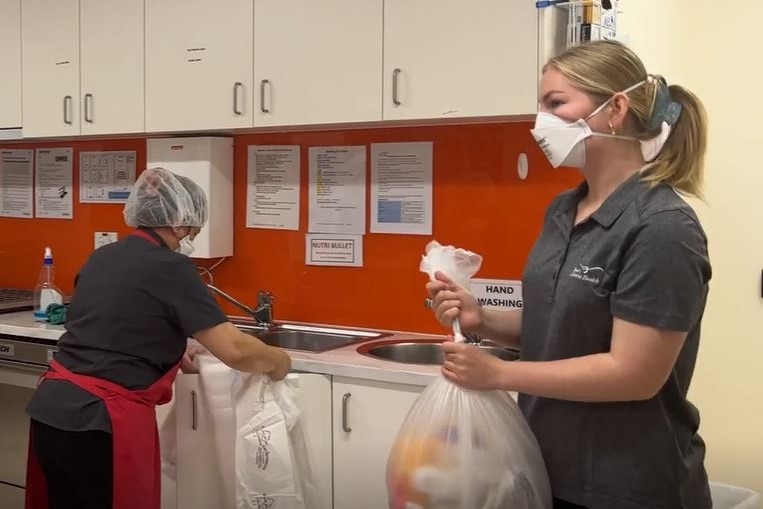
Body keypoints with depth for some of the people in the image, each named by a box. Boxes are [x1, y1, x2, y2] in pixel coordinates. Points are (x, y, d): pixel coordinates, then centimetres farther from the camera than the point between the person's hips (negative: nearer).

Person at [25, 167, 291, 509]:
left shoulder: (102, 257, 13)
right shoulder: (170, 268, -9)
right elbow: (235, 350, -13)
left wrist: (175, 356, 32)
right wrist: (279, 362, 6)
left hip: (50, 410, 8)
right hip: (104, 423, -7)